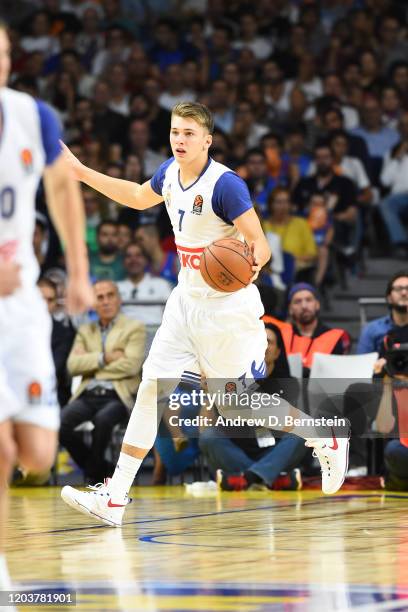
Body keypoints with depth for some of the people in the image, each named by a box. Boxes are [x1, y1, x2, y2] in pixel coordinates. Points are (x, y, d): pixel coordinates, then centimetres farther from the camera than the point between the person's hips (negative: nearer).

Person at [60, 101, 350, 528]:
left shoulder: (226, 185, -21)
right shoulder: (170, 173, 1)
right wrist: (83, 173, 21)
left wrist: (252, 265, -42)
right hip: (187, 300, 7)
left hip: (227, 308, -7)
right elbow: (139, 197, 24)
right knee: (151, 388, -2)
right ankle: (115, 498, -2)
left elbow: (260, 245, -20)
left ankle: (325, 441, 29)